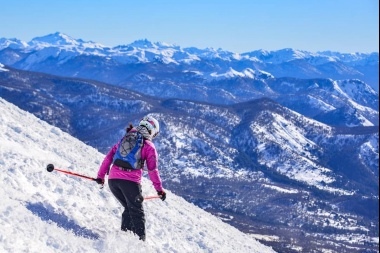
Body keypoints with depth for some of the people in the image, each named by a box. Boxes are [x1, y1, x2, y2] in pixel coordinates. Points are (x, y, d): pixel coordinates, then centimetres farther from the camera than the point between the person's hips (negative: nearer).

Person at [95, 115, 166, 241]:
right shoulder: (149, 146, 8)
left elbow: (109, 157, 16)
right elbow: (152, 169, 3)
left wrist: (101, 175, 20)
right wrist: (159, 189, 8)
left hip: (113, 179, 4)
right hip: (130, 181, -4)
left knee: (129, 209, 22)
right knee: (137, 212, 5)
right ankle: (140, 239, -4)